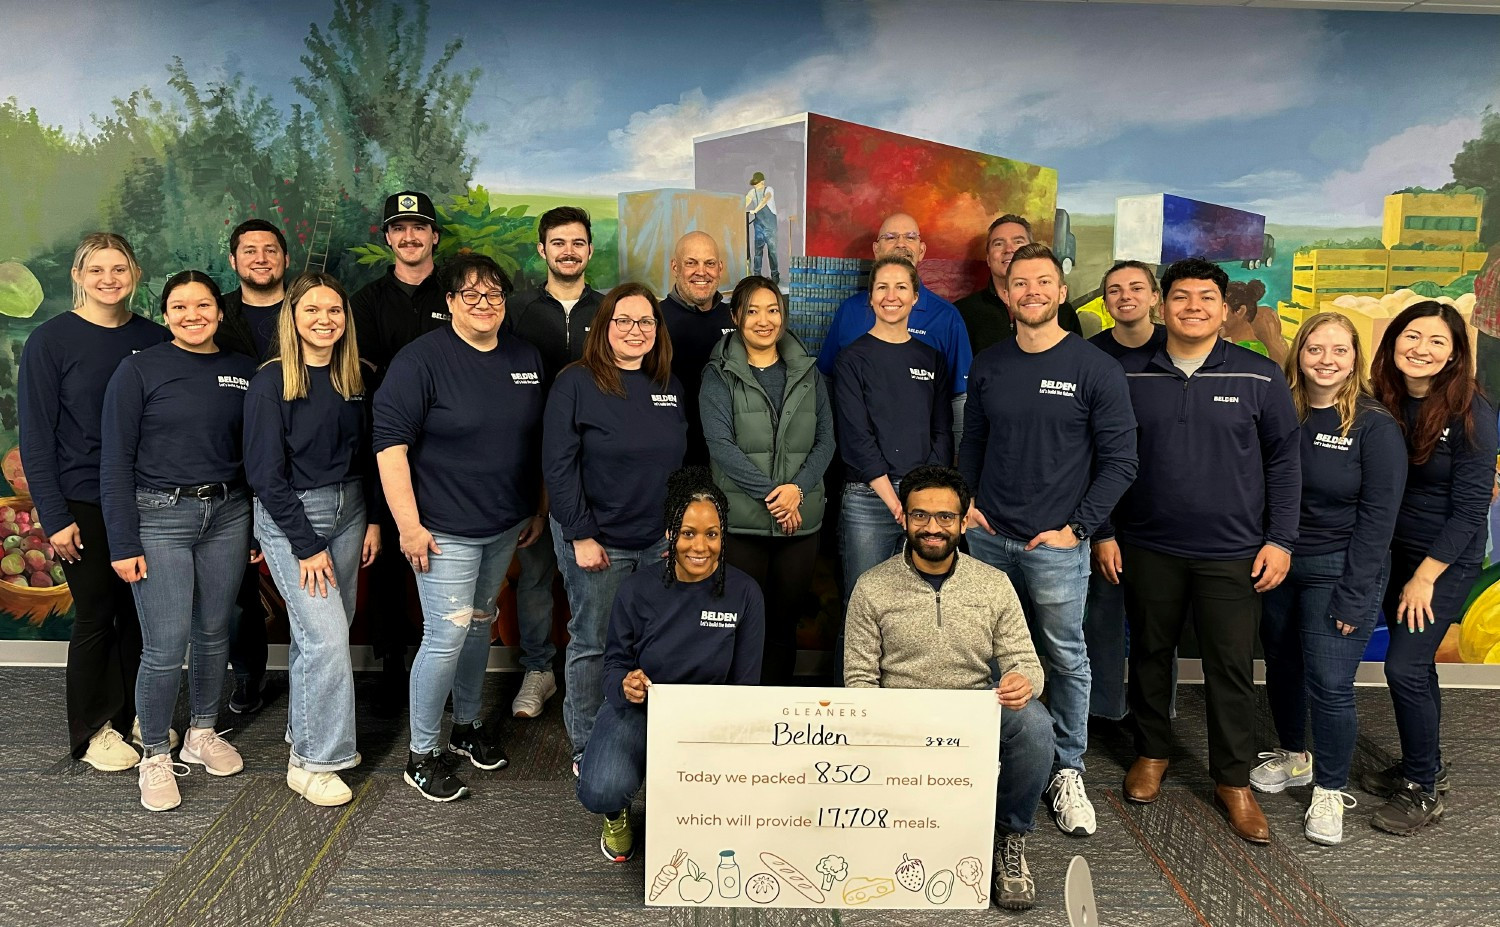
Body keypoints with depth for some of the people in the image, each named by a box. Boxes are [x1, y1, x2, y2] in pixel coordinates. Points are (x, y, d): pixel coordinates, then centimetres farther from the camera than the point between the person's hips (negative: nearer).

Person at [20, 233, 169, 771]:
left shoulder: (155, 339, 3)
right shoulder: (51, 340, -6)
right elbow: (35, 436, -6)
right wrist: (54, 517, -11)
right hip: (85, 504, -3)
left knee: (140, 611, 10)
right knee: (96, 615, 5)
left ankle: (134, 715, 29)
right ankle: (92, 732, 22)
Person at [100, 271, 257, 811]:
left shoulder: (243, 371, 5)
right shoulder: (139, 370, -5)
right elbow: (116, 461, -6)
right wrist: (123, 544, -9)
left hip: (227, 514, 4)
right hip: (159, 517, -4)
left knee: (214, 633, 12)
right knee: (165, 646, -5)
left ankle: (202, 734, 32)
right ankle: (155, 756, 15)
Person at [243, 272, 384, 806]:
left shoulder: (355, 377, 5)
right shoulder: (271, 383, -12)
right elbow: (266, 473, -13)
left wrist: (373, 519, 6)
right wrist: (307, 546, -14)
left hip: (348, 510, 6)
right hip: (290, 517, -5)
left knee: (320, 631, 12)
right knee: (327, 638, -9)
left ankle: (304, 728, 31)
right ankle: (312, 762, 5)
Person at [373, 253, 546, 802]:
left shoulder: (526, 358, 6)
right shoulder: (423, 359, -12)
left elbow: (537, 441, 15)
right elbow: (390, 443, -16)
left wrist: (538, 510, 14)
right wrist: (408, 524, -19)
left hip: (506, 527, 6)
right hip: (446, 530, -6)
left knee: (480, 625, 18)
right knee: (446, 637, -5)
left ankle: (467, 725, 36)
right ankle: (421, 755, 13)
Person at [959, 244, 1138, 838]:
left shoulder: (1095, 370, -5)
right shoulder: (988, 366, 7)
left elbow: (1120, 460, -5)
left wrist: (1076, 529, -9)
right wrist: (965, 501, 4)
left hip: (1056, 546, -4)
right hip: (989, 539, 4)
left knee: (1066, 657, 6)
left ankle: (1067, 772, 21)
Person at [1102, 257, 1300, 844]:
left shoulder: (1260, 378, -1)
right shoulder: (1129, 375, 0)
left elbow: (1283, 462, 3)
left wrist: (1280, 539, -2)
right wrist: (1104, 532, 3)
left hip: (1232, 554, -1)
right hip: (1149, 548, 1)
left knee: (1232, 668, 5)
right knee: (1150, 654, 14)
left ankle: (1233, 780, 22)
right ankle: (1152, 752, 34)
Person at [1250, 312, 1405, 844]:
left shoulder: (1375, 425, -9)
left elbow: (1377, 515, -11)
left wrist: (1352, 596, -13)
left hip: (1338, 572, -4)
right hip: (1278, 566, 4)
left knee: (1329, 685, -3)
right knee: (1281, 669, 16)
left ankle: (1330, 791, 17)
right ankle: (1293, 758, 39)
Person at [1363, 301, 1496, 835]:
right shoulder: (1381, 401, -3)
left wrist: (1425, 577, -14)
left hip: (1447, 560, -5)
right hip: (1394, 551, 5)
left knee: (1404, 668, -8)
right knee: (1415, 665, 15)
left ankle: (1425, 791, 9)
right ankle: (1420, 766, 32)